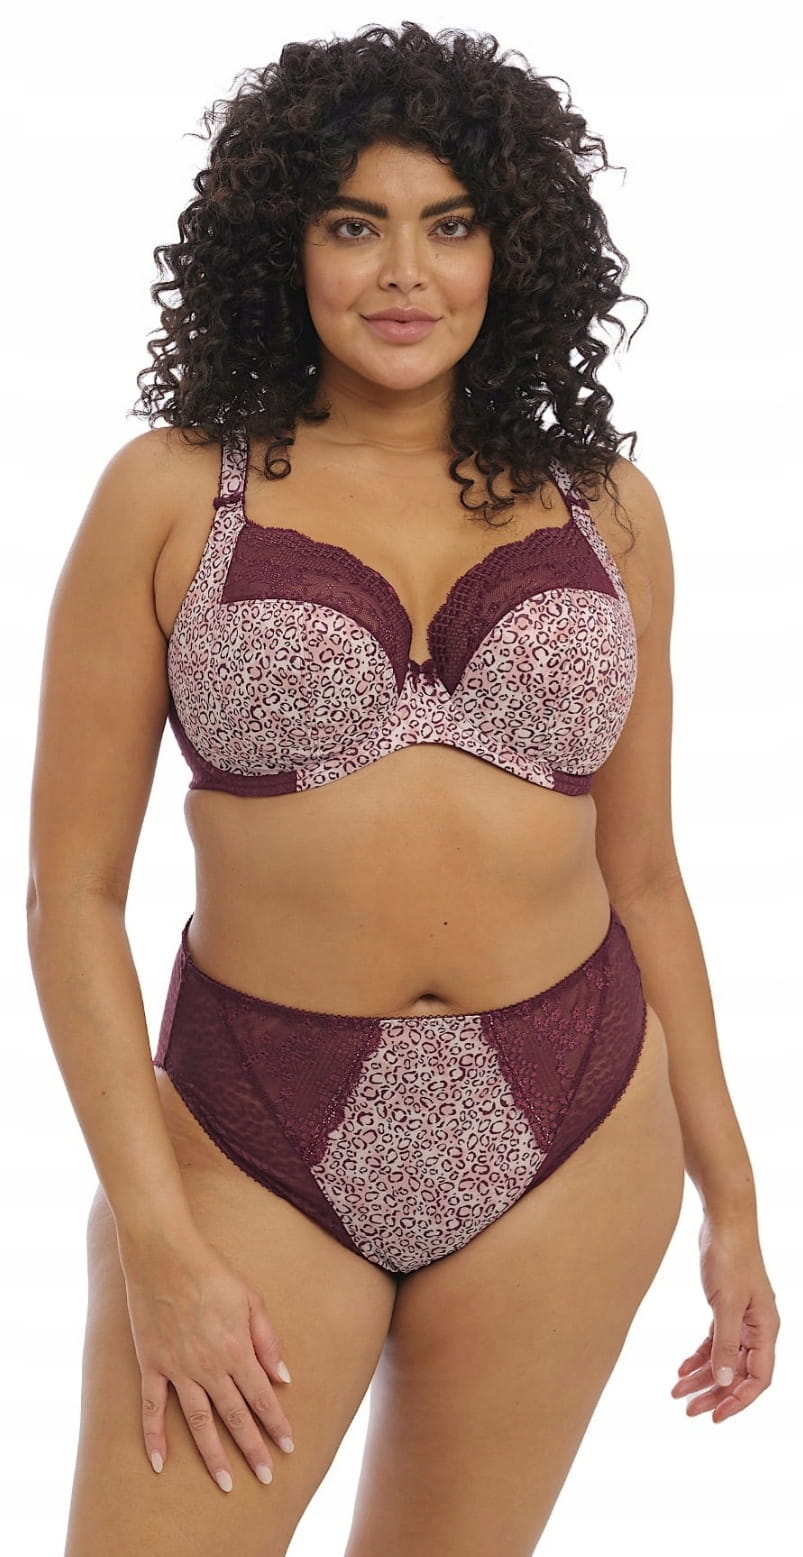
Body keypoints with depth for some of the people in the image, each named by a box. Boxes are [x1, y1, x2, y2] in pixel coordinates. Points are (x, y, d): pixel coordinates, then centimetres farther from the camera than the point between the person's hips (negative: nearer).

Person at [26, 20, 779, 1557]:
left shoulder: (604, 506, 5)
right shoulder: (171, 492, -3)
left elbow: (642, 870, 12)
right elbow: (72, 888, -4)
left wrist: (729, 1195, 12)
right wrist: (157, 1244, -11)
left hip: (569, 1137, 3)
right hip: (250, 1138, -2)